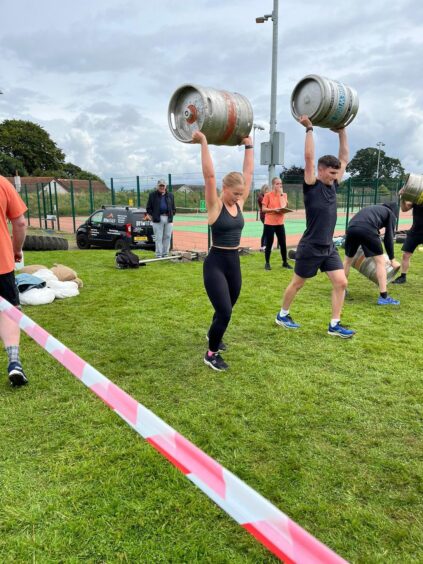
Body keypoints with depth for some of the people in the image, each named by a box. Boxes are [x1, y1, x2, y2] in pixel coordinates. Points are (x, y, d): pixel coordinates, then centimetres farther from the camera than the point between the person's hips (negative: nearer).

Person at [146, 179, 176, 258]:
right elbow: (149, 207, 8)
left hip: (168, 219, 3)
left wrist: (172, 214, 8)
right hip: (157, 219, -3)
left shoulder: (170, 195, 14)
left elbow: (173, 208, 20)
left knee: (167, 237, 5)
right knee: (158, 238, -3)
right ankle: (158, 255, 1)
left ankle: (165, 254, 14)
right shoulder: (153, 195, 6)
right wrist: (150, 215, -4)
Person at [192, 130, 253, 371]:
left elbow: (249, 173, 11)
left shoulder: (239, 204, 5)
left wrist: (249, 146, 16)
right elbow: (209, 175, -20)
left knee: (226, 310, 21)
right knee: (224, 312, -12)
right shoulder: (215, 206, -11)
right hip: (216, 263, -7)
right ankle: (211, 354, 9)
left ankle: (214, 335, 50)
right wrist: (204, 143, -20)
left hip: (234, 263, 7)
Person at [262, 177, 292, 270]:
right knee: (269, 244, 1)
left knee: (283, 243, 6)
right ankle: (267, 263, 14)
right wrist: (274, 210, -20)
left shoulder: (284, 195, 7)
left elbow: (285, 207, 10)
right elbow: (264, 209, -7)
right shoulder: (268, 195, -7)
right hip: (269, 223, -4)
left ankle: (285, 262, 20)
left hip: (280, 223, 4)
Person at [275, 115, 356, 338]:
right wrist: (309, 129, -14)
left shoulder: (333, 185, 8)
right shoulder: (311, 186, -11)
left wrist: (342, 132, 10)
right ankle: (282, 315, 28)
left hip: (328, 247, 7)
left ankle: (334, 325, 8)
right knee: (297, 283, 8)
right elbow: (309, 157, -19)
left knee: (341, 283, -1)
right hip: (310, 248, -6)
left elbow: (344, 158, 13)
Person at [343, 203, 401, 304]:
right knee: (380, 261, 7)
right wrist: (392, 260, 24)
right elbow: (388, 238, 17)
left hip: (351, 228, 5)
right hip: (367, 230, -5)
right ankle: (383, 297, 6)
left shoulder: (371, 208, 41)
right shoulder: (391, 214, 25)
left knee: (348, 259, 23)